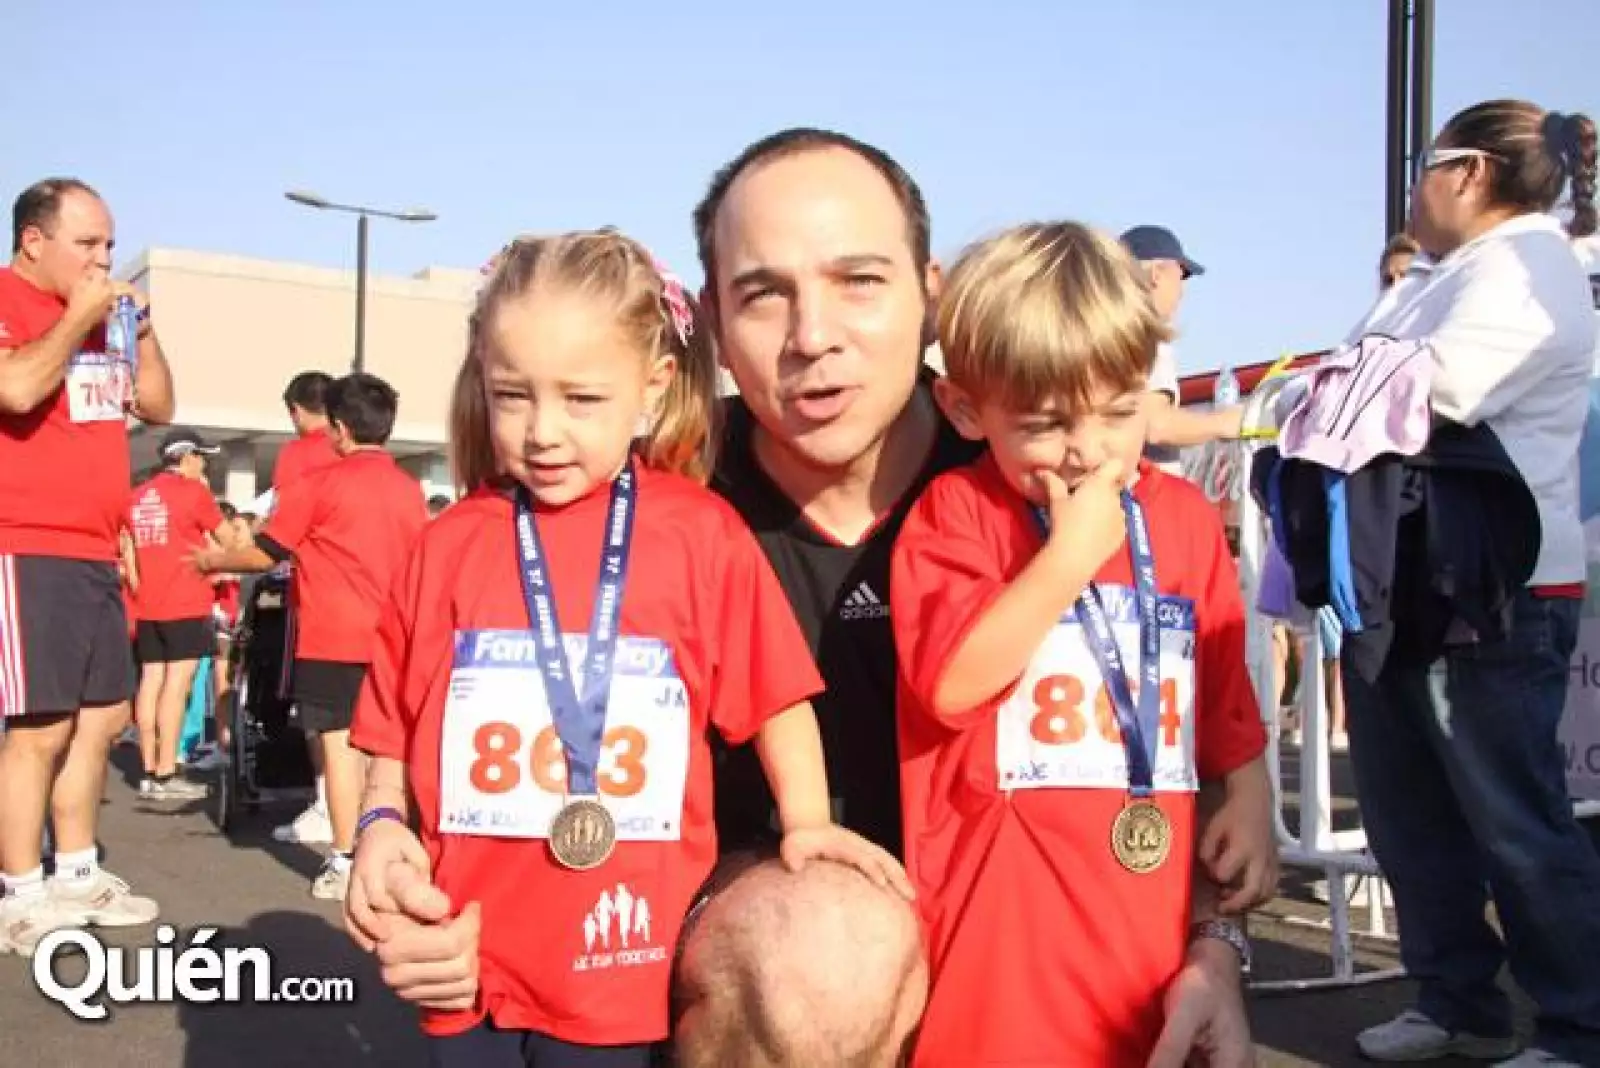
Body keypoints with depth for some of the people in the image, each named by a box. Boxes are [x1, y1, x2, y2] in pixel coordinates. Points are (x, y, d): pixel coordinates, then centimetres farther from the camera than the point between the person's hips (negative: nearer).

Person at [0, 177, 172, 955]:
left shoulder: (94, 317, 18)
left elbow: (158, 407, 19)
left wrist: (141, 329, 5)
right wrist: (78, 318, -14)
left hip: (93, 553, 9)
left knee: (103, 716, 12)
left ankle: (77, 874, 23)